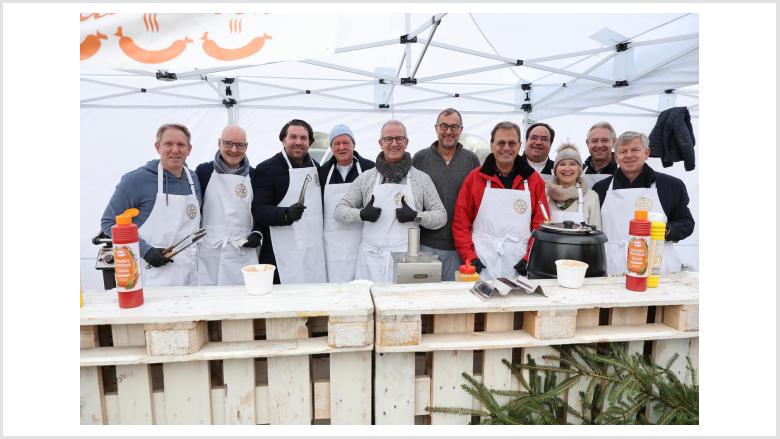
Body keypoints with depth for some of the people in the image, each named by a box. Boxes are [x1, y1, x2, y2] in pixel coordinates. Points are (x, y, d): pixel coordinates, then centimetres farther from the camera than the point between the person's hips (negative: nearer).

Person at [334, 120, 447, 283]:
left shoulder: (421, 178, 6)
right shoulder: (366, 177, 8)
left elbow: (441, 216, 6)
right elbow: (339, 210, 9)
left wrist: (417, 216, -12)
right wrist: (361, 214, -10)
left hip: (407, 258, 0)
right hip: (371, 258, 1)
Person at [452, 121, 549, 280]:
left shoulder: (534, 180, 5)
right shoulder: (475, 178, 1)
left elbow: (540, 224, 5)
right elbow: (460, 223, -1)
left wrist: (530, 258, -5)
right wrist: (470, 258, -8)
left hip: (520, 268, 1)